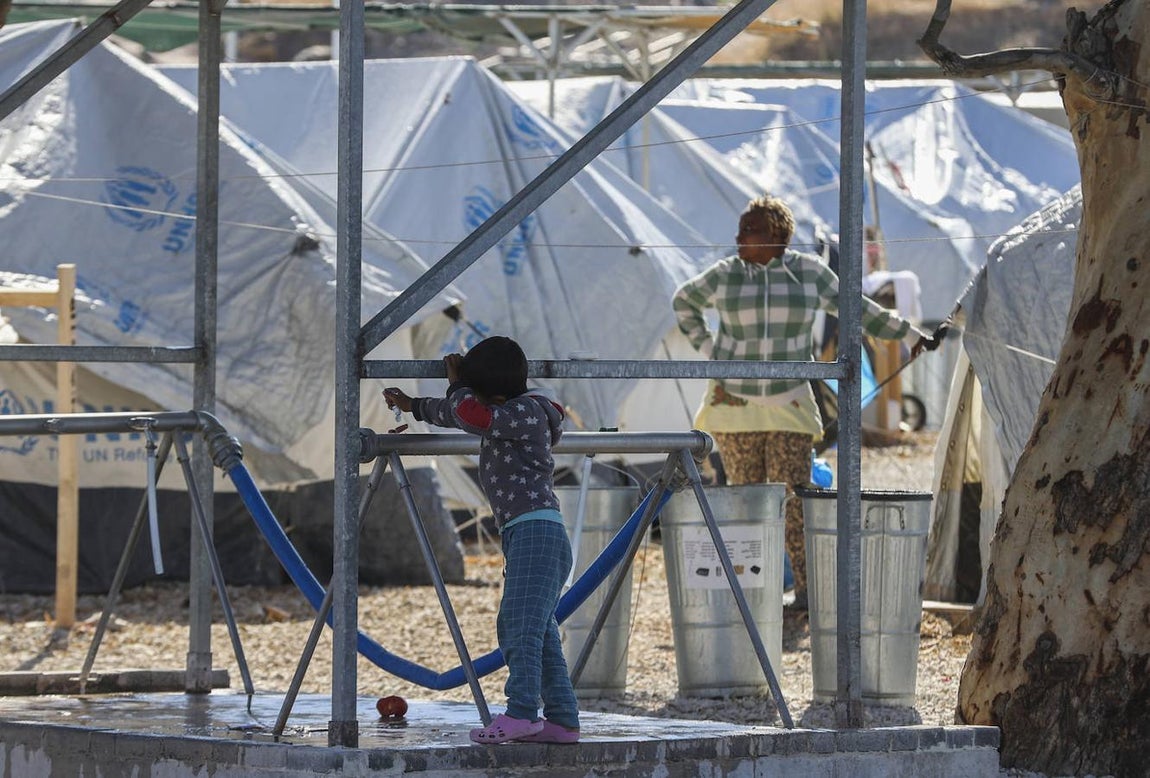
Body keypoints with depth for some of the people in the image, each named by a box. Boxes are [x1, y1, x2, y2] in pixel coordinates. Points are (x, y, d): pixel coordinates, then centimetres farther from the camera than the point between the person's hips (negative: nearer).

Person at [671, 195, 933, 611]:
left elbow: (854, 309, 8)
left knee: (793, 496, -7)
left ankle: (806, 587, 0)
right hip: (734, 401, 1)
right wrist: (707, 349, 5)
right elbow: (684, 301, 16)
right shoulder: (725, 276, -2)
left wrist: (908, 333, 6)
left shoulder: (808, 272, -2)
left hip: (787, 402, -1)